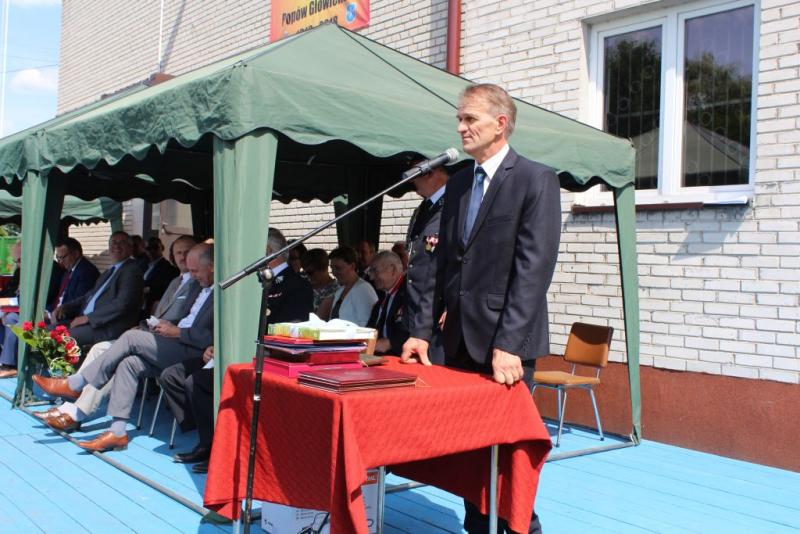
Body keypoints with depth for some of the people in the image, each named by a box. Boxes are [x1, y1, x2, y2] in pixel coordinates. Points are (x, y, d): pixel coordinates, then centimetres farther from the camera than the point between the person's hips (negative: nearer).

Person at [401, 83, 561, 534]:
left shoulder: (536, 179, -7)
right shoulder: (458, 183, 13)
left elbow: (534, 269, -15)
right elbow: (444, 263, 13)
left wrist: (509, 344, -21)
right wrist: (424, 330, 6)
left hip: (504, 343, -6)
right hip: (461, 339, 6)